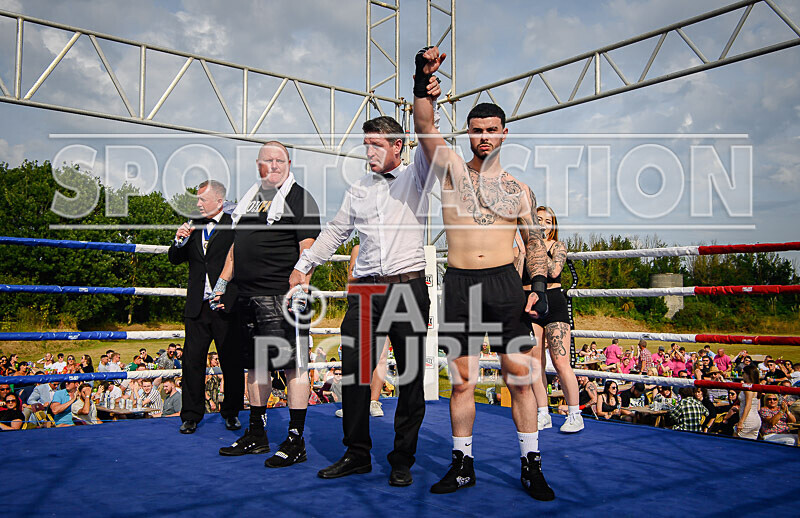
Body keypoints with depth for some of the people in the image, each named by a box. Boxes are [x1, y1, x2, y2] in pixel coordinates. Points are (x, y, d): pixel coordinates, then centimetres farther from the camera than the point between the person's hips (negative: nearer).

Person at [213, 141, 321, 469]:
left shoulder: (299, 198, -1)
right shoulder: (250, 199, 21)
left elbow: (308, 250, -11)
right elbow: (236, 247, 27)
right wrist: (222, 282, 20)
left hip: (282, 296, -8)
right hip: (247, 296, 8)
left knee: (293, 364, -6)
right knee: (255, 365, 13)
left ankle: (295, 441, 1)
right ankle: (256, 435, 24)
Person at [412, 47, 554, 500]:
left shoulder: (519, 189, 12)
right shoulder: (452, 169, 8)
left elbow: (536, 242, 16)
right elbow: (425, 126, -8)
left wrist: (540, 285, 3)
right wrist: (424, 82, -23)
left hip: (505, 283, 1)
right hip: (459, 285, 0)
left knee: (520, 375, -2)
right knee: (462, 380, 5)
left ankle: (532, 464, 12)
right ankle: (463, 465, 18)